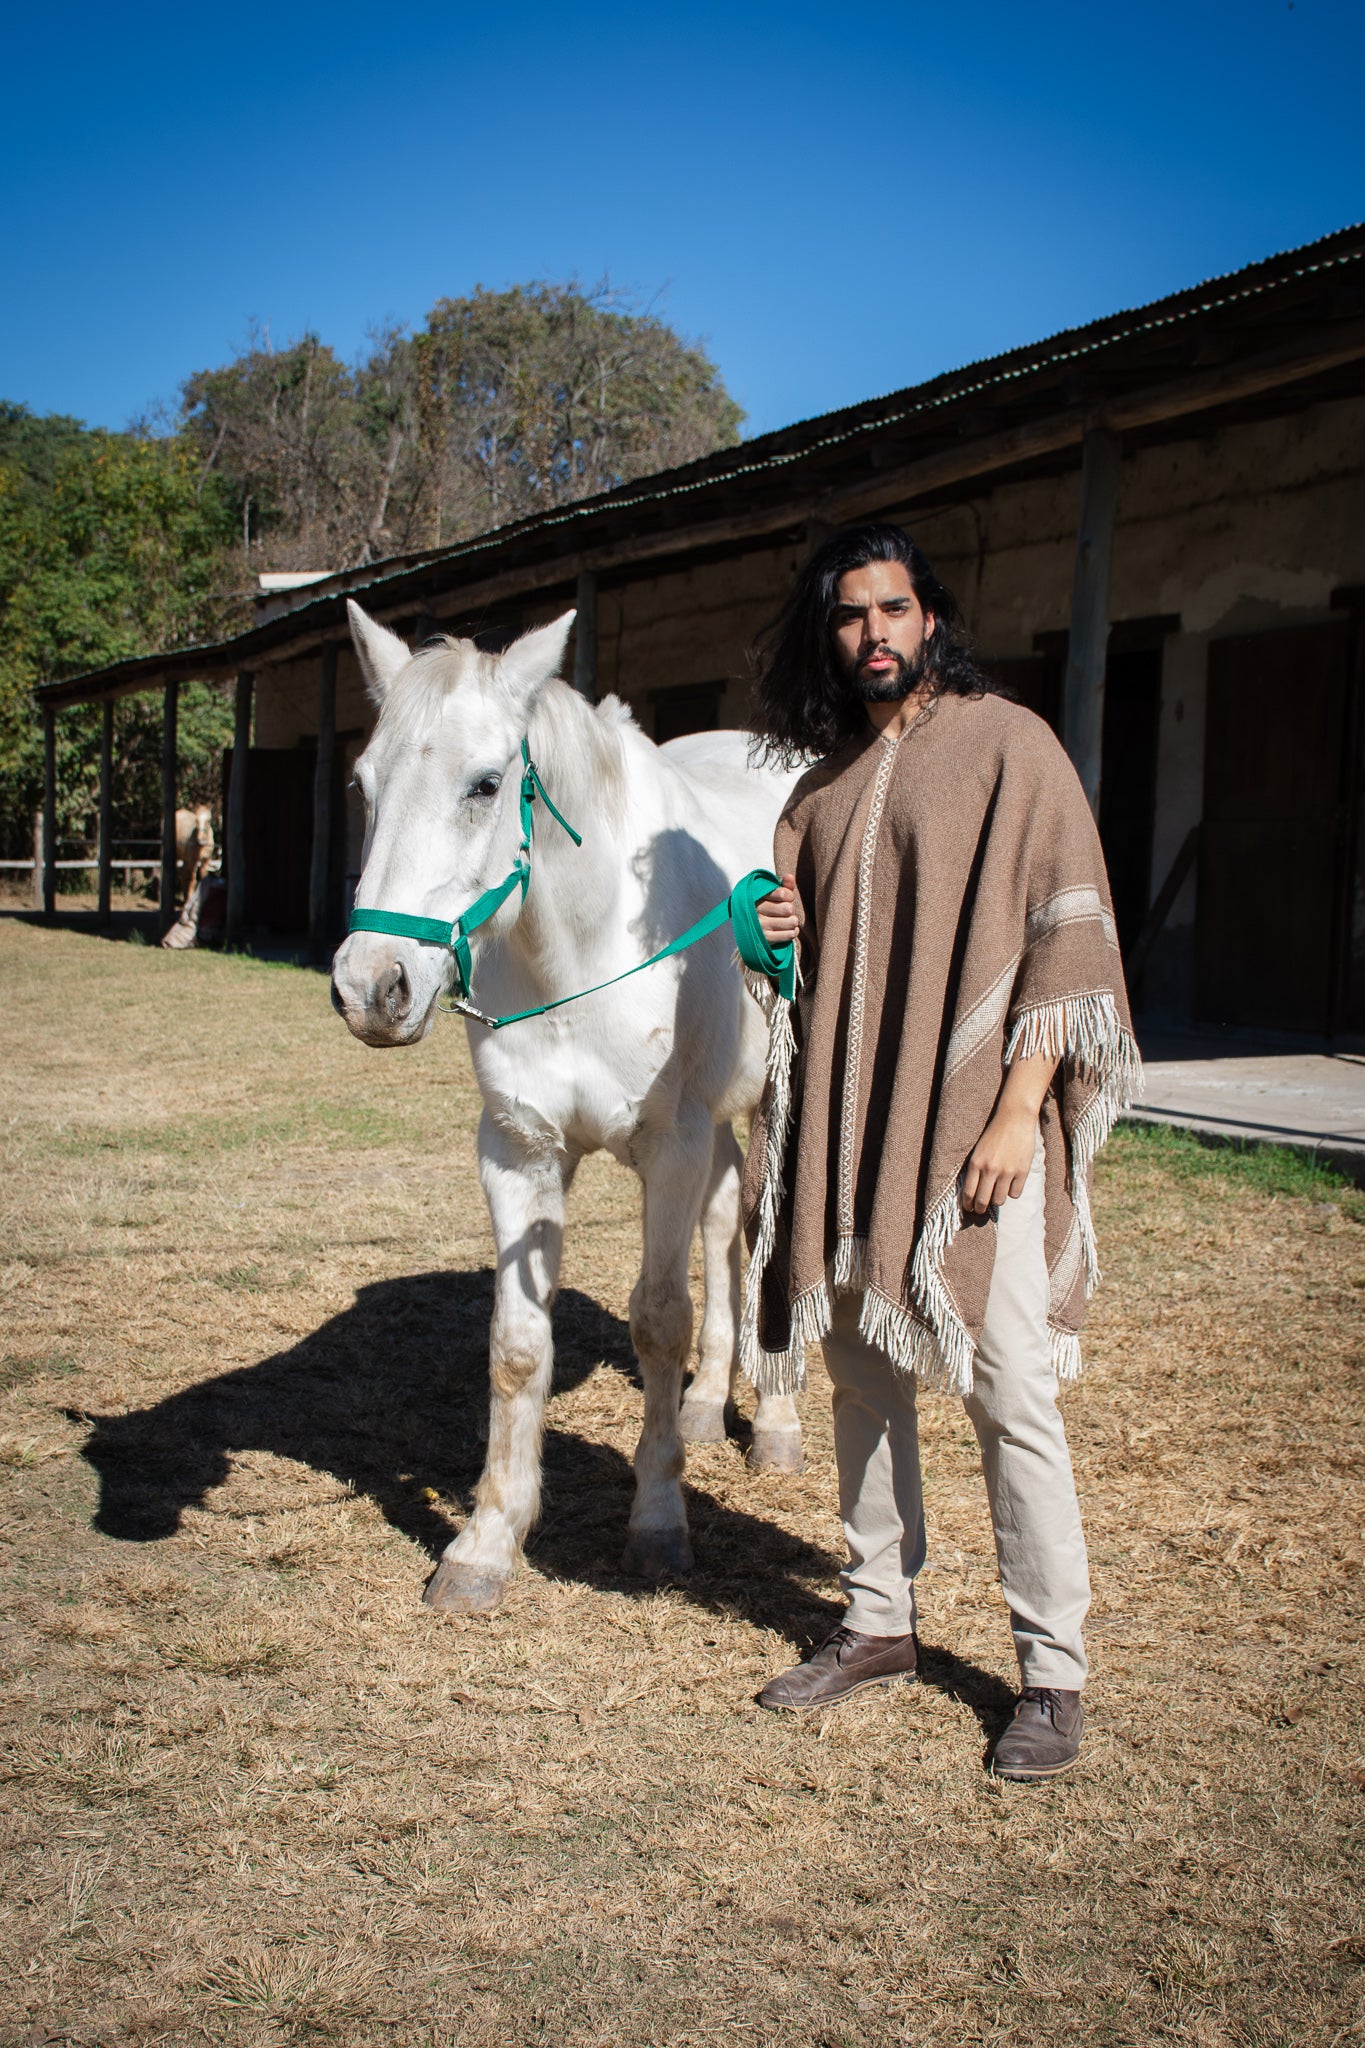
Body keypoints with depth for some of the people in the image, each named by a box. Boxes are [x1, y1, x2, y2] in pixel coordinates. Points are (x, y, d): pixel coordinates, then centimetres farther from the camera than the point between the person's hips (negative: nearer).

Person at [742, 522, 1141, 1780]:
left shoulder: (1007, 746, -4)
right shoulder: (824, 782, 14)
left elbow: (1067, 934, -9)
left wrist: (1019, 1110, -16)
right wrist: (781, 933, 0)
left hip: (972, 1122, -6)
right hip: (848, 1123, 6)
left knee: (1008, 1390, -6)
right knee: (863, 1372, 12)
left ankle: (1053, 1674, 5)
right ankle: (880, 1623, 26)